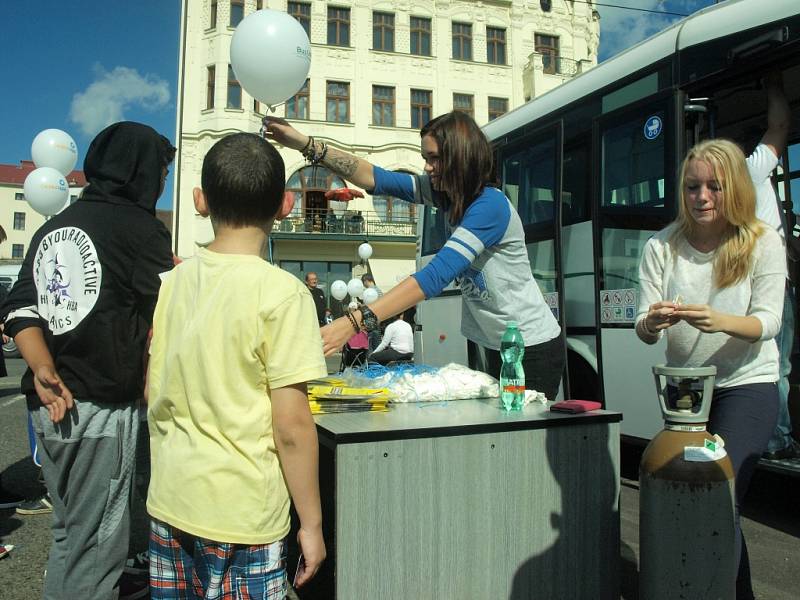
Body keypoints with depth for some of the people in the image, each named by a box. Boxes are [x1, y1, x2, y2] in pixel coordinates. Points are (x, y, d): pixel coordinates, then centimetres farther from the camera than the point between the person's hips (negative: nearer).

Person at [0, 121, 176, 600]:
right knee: (96, 544, 4)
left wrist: (43, 370, -4)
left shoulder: (53, 228, 12)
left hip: (51, 403, 8)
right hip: (101, 405, -7)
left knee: (71, 530, 22)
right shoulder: (142, 227, -10)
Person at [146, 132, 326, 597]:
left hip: (169, 505, 6)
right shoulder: (281, 292, -17)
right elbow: (291, 426, -17)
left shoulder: (174, 280, -1)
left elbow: (152, 393, 8)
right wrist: (312, 523, -7)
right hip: (240, 518, -5)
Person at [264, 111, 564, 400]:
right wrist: (306, 144, -13)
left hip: (533, 349, -8)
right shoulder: (448, 192, -1)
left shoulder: (490, 206, -26)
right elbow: (377, 178, -6)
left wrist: (356, 321, -42)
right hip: (498, 347, 8)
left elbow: (436, 276, -36)